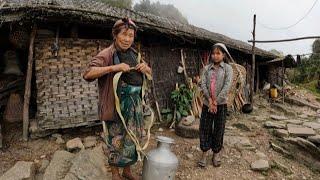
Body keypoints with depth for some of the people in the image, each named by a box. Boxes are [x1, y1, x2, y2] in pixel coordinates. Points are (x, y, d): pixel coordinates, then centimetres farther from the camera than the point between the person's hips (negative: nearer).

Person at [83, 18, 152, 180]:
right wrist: (113, 67, -29)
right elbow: (87, 74, -22)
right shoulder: (107, 54, -10)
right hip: (117, 104, -6)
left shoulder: (134, 54, 11)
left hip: (135, 103, 7)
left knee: (132, 138, 16)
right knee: (116, 139, 6)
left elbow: (149, 74, 20)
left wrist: (146, 68, -4)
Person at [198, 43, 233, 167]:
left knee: (219, 130, 7)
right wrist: (210, 100, -14)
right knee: (204, 128, 4)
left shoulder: (227, 68, -1)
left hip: (221, 104, -2)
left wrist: (216, 101, -16)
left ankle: (216, 154, 23)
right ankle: (204, 154, 18)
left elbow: (227, 86, -11)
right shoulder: (206, 68, 4)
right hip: (207, 103, 2)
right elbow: (203, 84, -4)